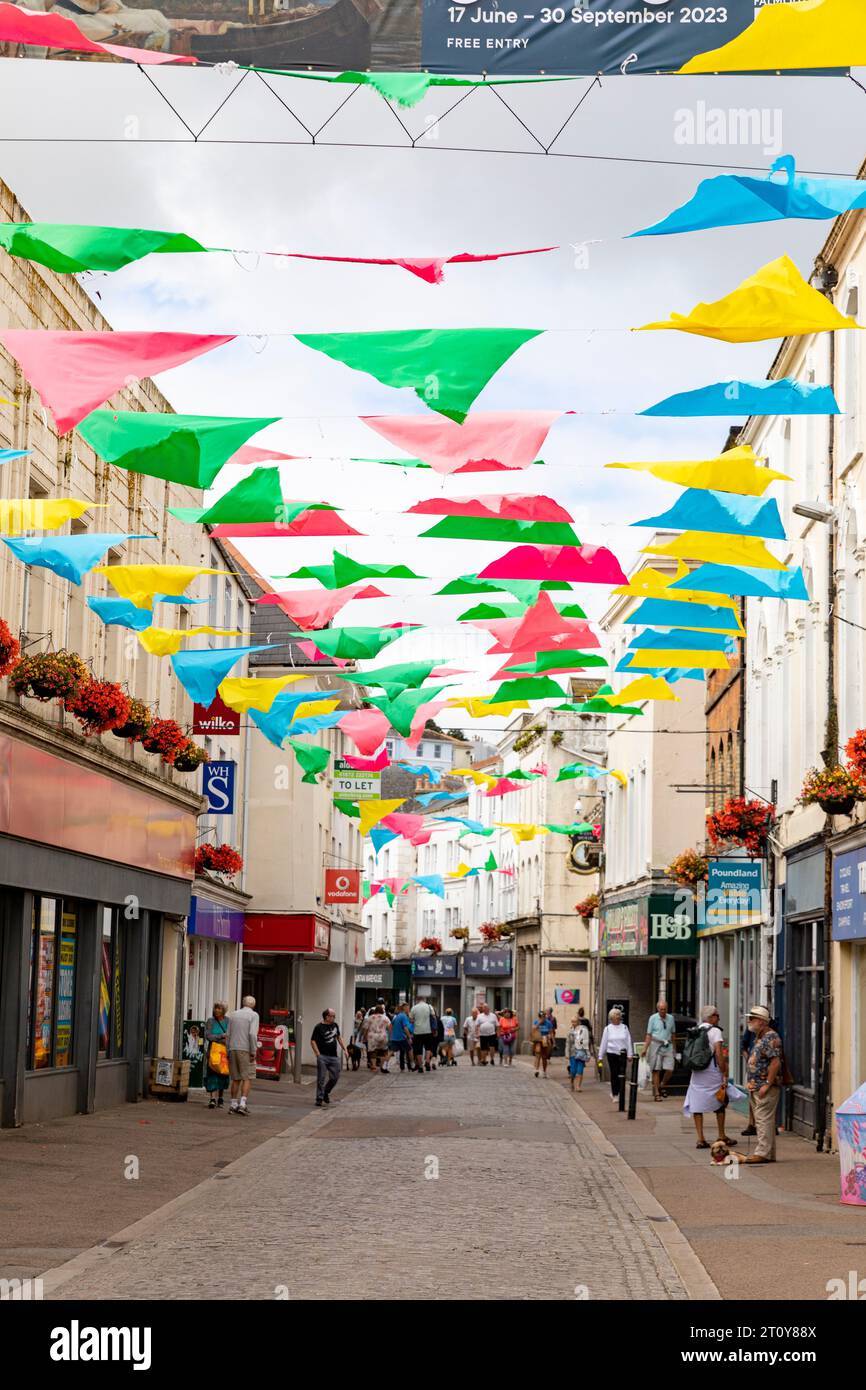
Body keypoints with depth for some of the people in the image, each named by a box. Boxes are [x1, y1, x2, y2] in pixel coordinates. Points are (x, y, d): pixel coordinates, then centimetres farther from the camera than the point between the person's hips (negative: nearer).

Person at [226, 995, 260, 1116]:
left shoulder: (233, 1014, 12)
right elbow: (253, 1034, -15)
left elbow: (228, 1035, 9)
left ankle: (233, 1105, 9)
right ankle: (242, 1104, -13)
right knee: (247, 1078, -1)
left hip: (233, 1049, 5)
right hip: (245, 1050, -5)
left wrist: (228, 1052, 13)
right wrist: (253, 1052, -12)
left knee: (236, 1079, 11)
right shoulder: (253, 1015, -3)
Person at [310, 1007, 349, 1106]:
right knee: (321, 1078, -4)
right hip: (323, 1057, -6)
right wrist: (318, 1054, -15)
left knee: (335, 1077, 5)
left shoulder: (335, 1025, 11)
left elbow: (339, 1038, 24)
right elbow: (312, 1041, -8)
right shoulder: (319, 1027, -8)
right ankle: (319, 1099, 2)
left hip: (334, 1057, 6)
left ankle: (326, 1093, 28)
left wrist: (345, 1050, 16)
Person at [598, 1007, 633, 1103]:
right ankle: (615, 1095, 5)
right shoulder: (608, 1029, 6)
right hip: (612, 1053, -1)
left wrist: (630, 1054, 1)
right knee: (614, 1074, -2)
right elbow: (603, 1042, 8)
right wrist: (600, 1056, 6)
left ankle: (620, 1093, 7)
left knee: (622, 1075, -4)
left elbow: (629, 1041, 7)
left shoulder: (624, 1028, 7)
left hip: (622, 1054, 1)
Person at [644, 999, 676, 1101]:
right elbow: (649, 1034, -2)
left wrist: (673, 1046, 15)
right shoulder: (653, 1018, 0)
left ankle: (662, 1085, 22)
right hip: (656, 1045, -3)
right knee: (656, 1070, -2)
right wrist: (646, 1049, -9)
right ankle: (656, 1093, 4)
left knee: (669, 1069, -5)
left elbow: (672, 1034, 16)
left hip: (667, 1046, 3)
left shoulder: (671, 1018, 10)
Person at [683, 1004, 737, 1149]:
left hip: (696, 1072, 4)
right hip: (712, 1071, -4)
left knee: (697, 1105, 4)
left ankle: (700, 1139, 0)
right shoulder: (715, 1031, -8)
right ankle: (722, 1137, 20)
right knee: (720, 1103, 13)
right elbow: (719, 1054, -15)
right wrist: (724, 1074, -12)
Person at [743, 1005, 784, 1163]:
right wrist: (751, 1082, 16)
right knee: (763, 1120, 11)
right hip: (756, 1086, 10)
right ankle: (769, 1154, 15)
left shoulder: (770, 1037, -14)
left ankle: (763, 1152, -12)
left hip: (767, 1087, -10)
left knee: (764, 1119, -11)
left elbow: (775, 1062, -21)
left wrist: (767, 1084, -23)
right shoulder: (759, 1037, 18)